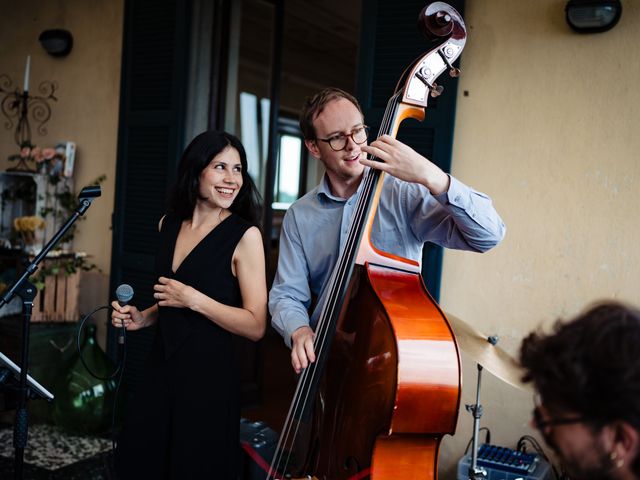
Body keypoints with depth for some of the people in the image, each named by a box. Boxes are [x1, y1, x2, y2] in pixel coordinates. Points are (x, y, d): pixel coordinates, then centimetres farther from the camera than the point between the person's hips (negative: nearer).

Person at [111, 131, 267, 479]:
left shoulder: (244, 235, -12)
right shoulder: (169, 225, 7)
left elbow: (256, 326, -15)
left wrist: (194, 299, -19)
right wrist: (142, 318, 6)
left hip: (208, 375, -6)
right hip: (161, 368, 6)